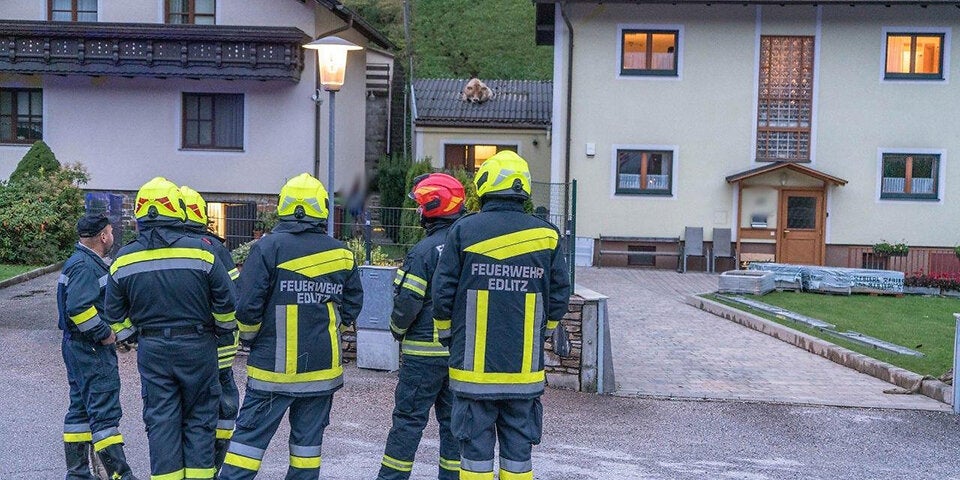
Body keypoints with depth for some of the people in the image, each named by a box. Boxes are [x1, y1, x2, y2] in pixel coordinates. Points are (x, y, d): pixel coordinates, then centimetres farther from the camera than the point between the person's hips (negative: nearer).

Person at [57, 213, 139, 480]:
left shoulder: (87, 262, 16)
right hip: (91, 351, -11)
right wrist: (105, 333, -19)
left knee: (81, 408, 15)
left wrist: (109, 331, 14)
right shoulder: (84, 266, -17)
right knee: (105, 411, -9)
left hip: (79, 348, 11)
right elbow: (78, 308, -28)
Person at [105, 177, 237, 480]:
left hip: (152, 351, 2)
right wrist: (224, 330, 12)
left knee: (161, 421, 9)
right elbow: (227, 303, -7)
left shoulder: (124, 260, -1)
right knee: (198, 420, 9)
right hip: (197, 349, -2)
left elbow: (115, 315, 7)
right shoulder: (202, 252, -10)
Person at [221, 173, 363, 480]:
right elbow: (352, 307, 8)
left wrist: (249, 339, 6)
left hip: (274, 366, -3)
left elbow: (247, 306, -13)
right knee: (308, 439, 11)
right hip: (322, 366, 3)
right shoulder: (341, 254, 2)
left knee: (250, 433, 2)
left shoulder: (268, 247, -10)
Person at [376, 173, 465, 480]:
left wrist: (398, 330, 3)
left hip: (425, 350, -6)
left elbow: (407, 302, -15)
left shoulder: (425, 251, -15)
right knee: (453, 419, 13)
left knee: (409, 418, 2)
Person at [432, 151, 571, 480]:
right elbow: (559, 296, 4)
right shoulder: (546, 236, 0)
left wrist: (446, 333, 12)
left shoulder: (464, 231, -6)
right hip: (525, 368, 2)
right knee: (519, 451, 12)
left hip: (474, 367, -2)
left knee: (475, 450, 7)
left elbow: (443, 292, -4)